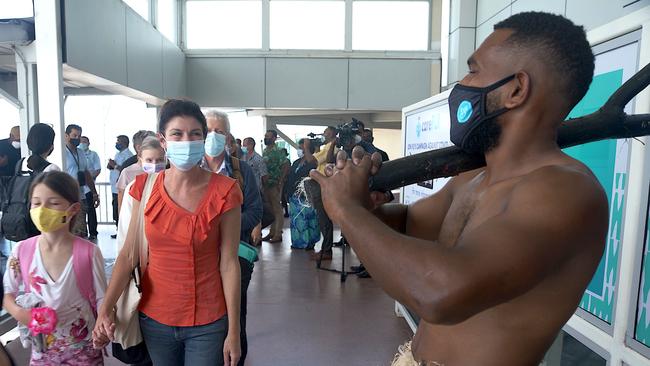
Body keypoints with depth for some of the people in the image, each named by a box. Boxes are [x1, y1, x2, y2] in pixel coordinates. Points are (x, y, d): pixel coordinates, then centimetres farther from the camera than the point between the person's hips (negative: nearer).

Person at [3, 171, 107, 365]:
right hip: (42, 348, 3)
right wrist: (17, 312, -14)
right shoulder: (22, 251, -9)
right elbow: (7, 293, 5)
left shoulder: (89, 252, -17)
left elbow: (101, 299, -8)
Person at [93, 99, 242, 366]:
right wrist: (105, 309, -12)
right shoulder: (145, 187, -4)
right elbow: (128, 255, -2)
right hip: (154, 317, 3)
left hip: (207, 323, -3)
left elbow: (229, 263, -12)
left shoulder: (224, 192, -14)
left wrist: (233, 331, -10)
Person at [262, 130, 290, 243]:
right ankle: (272, 232, 21)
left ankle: (278, 234, 3)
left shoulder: (278, 151, -8)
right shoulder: (265, 151, 13)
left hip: (275, 184, -7)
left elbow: (286, 166, -13)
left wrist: (280, 182, -17)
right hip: (266, 184, 8)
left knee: (277, 209, -3)